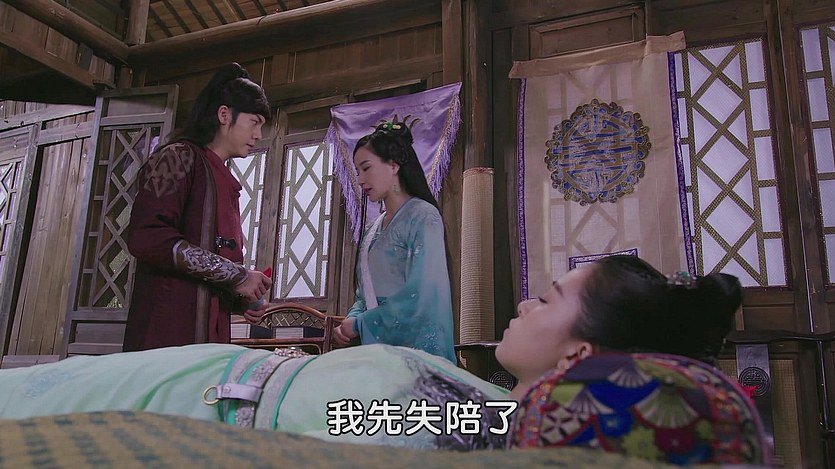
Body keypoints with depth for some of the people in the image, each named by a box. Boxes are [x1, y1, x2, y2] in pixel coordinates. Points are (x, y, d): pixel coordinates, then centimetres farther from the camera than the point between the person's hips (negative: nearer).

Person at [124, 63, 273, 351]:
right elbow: (146, 236, -16)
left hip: (211, 331, 7)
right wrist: (237, 275, -14)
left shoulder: (225, 182, 23)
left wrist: (241, 300, 8)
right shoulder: (180, 157, -1)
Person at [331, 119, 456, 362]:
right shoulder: (374, 228, 16)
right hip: (375, 345, 7)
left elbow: (420, 297, -16)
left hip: (415, 345, -6)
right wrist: (350, 320, -2)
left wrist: (359, 324, -9)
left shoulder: (423, 216, -7)